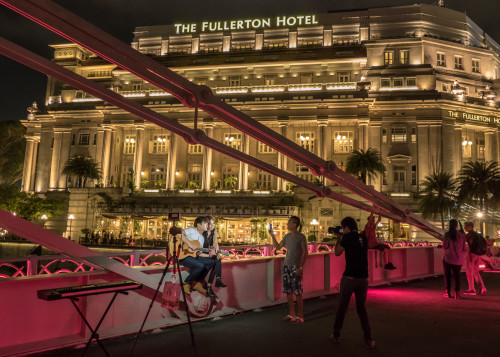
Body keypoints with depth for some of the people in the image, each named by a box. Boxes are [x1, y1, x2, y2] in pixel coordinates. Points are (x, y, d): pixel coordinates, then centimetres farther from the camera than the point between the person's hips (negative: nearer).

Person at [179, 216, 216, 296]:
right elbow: (180, 233, -25)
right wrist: (190, 243, -27)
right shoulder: (192, 230, -9)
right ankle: (186, 283, -7)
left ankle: (196, 283, 4)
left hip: (193, 255, 9)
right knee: (200, 266, -30)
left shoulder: (202, 238, 17)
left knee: (211, 262, -1)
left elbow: (198, 253, 15)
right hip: (182, 256, -9)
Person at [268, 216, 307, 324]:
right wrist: (272, 235, 11)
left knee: (297, 292, -2)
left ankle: (300, 317, 8)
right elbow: (277, 247, 19)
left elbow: (305, 253, -10)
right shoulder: (287, 236, 10)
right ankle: (292, 314, 23)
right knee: (288, 291, 10)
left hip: (296, 267, -6)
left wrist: (301, 268, -15)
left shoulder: (301, 237, -9)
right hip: (286, 266, 7)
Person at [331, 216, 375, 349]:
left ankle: (336, 335, 22)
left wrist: (339, 238, 18)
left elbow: (337, 253, 5)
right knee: (362, 308, 14)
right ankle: (368, 340, 9)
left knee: (341, 307, 10)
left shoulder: (347, 237, -7)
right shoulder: (364, 238, 9)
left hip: (349, 277, -4)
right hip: (363, 278, 5)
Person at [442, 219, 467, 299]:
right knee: (457, 275, 9)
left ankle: (448, 292, 9)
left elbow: (445, 247, -11)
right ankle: (457, 292, 0)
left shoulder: (447, 234, -8)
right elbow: (464, 248, 1)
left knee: (447, 275, 10)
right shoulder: (461, 235, -2)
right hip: (458, 259, 2)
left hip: (448, 258, -2)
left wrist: (443, 247, 12)